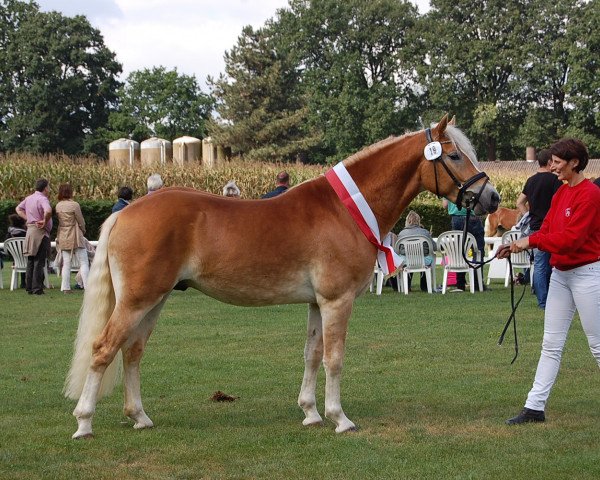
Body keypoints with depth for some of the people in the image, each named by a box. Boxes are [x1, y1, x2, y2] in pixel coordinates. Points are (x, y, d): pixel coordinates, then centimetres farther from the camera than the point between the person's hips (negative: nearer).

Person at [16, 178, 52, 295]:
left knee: (30, 262, 12)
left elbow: (18, 209, 24)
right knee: (39, 262, -5)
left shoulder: (29, 198, 12)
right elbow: (48, 211, -34)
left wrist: (27, 219, 13)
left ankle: (29, 287, 14)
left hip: (30, 231, 8)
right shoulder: (42, 199, -15)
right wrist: (45, 221, -16)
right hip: (40, 232, -8)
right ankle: (37, 289, -6)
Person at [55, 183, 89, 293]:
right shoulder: (74, 205, -14)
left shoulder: (58, 206, 2)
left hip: (63, 237, 5)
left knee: (66, 263, 9)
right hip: (75, 237, -5)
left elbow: (59, 220, 8)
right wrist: (83, 230, 12)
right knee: (83, 263, 0)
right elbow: (81, 221, -8)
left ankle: (65, 287, 7)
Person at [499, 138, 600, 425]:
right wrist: (518, 245, -6)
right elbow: (547, 230, 9)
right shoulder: (560, 194, 11)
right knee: (551, 344, 8)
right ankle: (535, 407, 10)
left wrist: (531, 241, -19)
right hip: (560, 273, 9)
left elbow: (571, 238, -23)